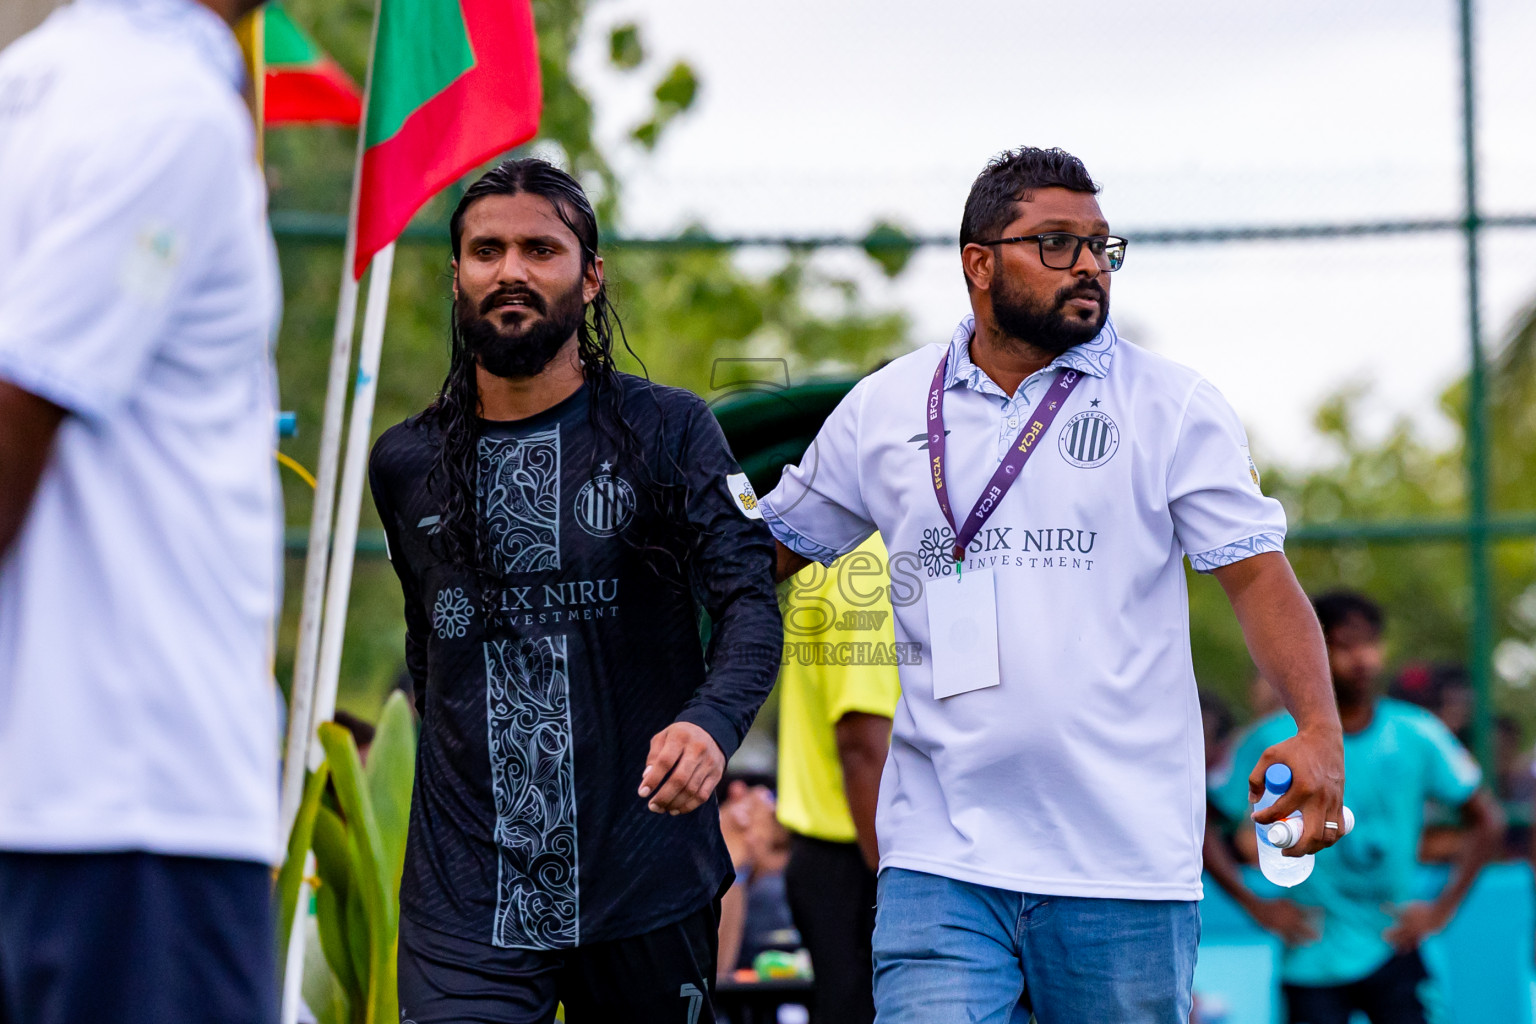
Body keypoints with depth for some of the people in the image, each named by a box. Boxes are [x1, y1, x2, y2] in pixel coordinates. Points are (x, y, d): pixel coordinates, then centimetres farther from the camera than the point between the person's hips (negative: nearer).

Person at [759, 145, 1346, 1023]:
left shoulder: (1173, 407, 3)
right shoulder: (885, 410, 9)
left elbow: (1259, 575, -2)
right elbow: (772, 550, 20)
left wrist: (1319, 730, -18)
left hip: (1126, 864, -1)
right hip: (942, 858, 1)